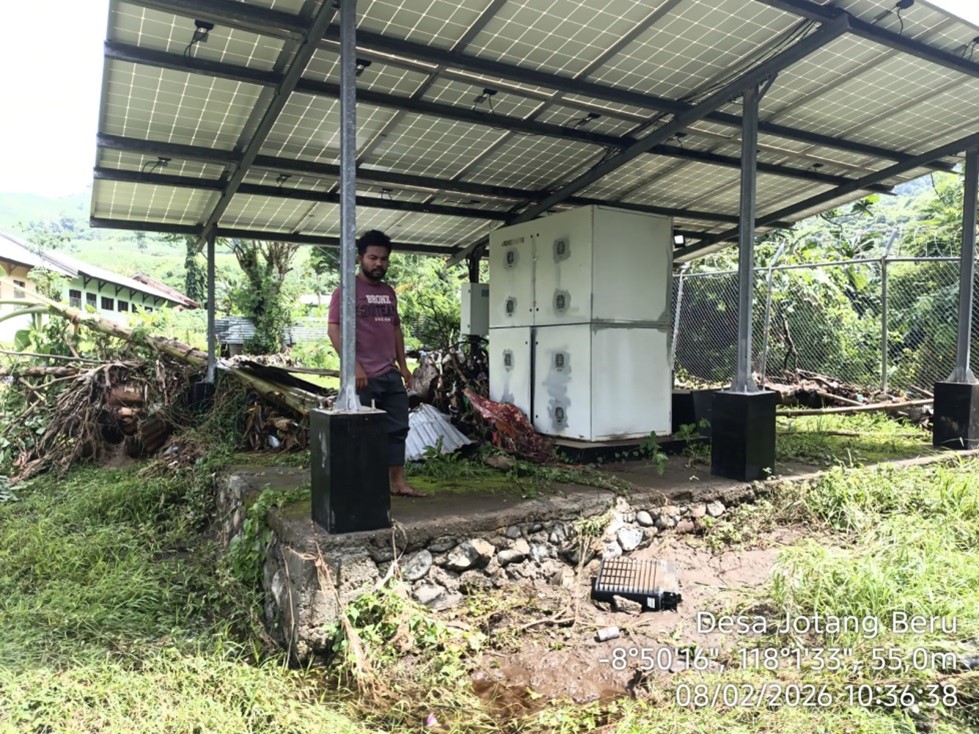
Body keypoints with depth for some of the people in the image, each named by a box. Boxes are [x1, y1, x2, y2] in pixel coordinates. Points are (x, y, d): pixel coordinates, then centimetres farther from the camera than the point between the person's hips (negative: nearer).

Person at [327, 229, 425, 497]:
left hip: (391, 374, 8)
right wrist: (354, 366, -19)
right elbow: (334, 330, -12)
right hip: (363, 376, -7)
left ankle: (398, 481, 19)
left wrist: (403, 365, 14)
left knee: (398, 428, 10)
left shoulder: (389, 292, 15)